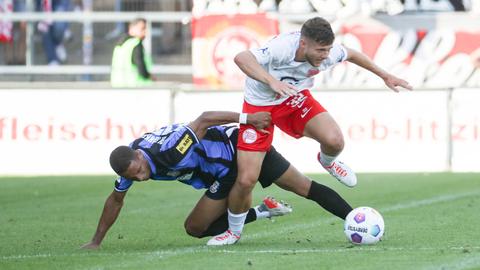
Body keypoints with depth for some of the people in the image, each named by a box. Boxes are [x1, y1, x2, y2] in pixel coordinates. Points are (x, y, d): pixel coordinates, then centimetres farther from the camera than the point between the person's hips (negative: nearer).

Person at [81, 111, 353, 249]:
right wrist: (96, 242, 10)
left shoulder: (169, 153, -35)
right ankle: (263, 211, 8)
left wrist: (246, 118, -38)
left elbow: (204, 119, -33)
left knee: (305, 187, -12)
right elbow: (116, 200, 8)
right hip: (226, 173, 8)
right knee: (196, 228, 4)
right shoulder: (129, 165, -10)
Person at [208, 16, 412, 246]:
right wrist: (271, 81, -66)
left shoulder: (329, 53, -20)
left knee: (334, 140, -24)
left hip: (295, 98, 4)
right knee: (246, 180, -11)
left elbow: (351, 55, 5)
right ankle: (234, 231, 19)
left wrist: (385, 76, 15)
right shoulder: (282, 48, -37)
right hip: (259, 104, -4)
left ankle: (327, 162, 16)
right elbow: (241, 58, -52)